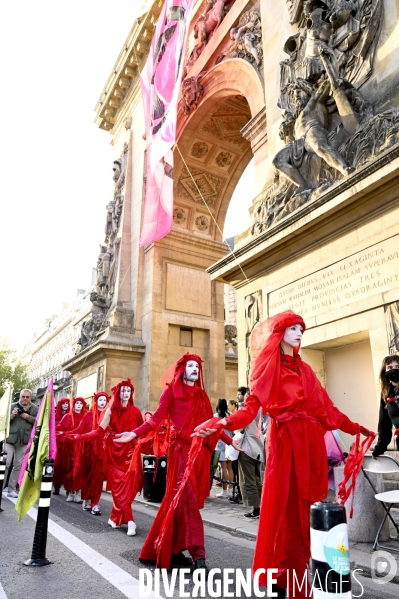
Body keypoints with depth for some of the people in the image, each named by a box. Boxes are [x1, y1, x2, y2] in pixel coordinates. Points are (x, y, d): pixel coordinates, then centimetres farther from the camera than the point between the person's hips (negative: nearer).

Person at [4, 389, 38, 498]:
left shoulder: (35, 408, 4)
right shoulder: (13, 406, 0)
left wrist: (28, 417, -14)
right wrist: (12, 415, -17)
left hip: (24, 441, 2)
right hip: (10, 438, -2)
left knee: (18, 465, 7)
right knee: (6, 463, -7)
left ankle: (11, 489, 17)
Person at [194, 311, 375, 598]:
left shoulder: (304, 369, 15)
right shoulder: (268, 367, 0)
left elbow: (326, 406, 16)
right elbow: (252, 406, -10)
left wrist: (355, 428, 17)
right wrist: (224, 423, -26)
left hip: (311, 442, 5)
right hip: (285, 441, -5)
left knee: (307, 504, 7)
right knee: (286, 505, -3)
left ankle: (298, 575, 21)